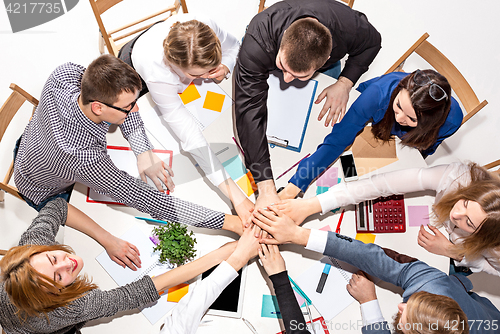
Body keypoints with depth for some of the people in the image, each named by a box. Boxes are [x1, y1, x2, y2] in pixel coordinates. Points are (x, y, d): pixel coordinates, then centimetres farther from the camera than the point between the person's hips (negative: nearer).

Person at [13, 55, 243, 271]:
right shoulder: (85, 159, -50)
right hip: (47, 193, -5)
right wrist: (228, 221, -46)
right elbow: (148, 201, -45)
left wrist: (143, 152, -26)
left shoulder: (65, 74, -34)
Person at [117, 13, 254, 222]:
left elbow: (232, 45, -17)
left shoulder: (204, 26, -44)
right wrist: (234, 194, -58)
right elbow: (191, 138, -53)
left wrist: (225, 67, -42)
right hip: (135, 70, -3)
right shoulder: (156, 74, -53)